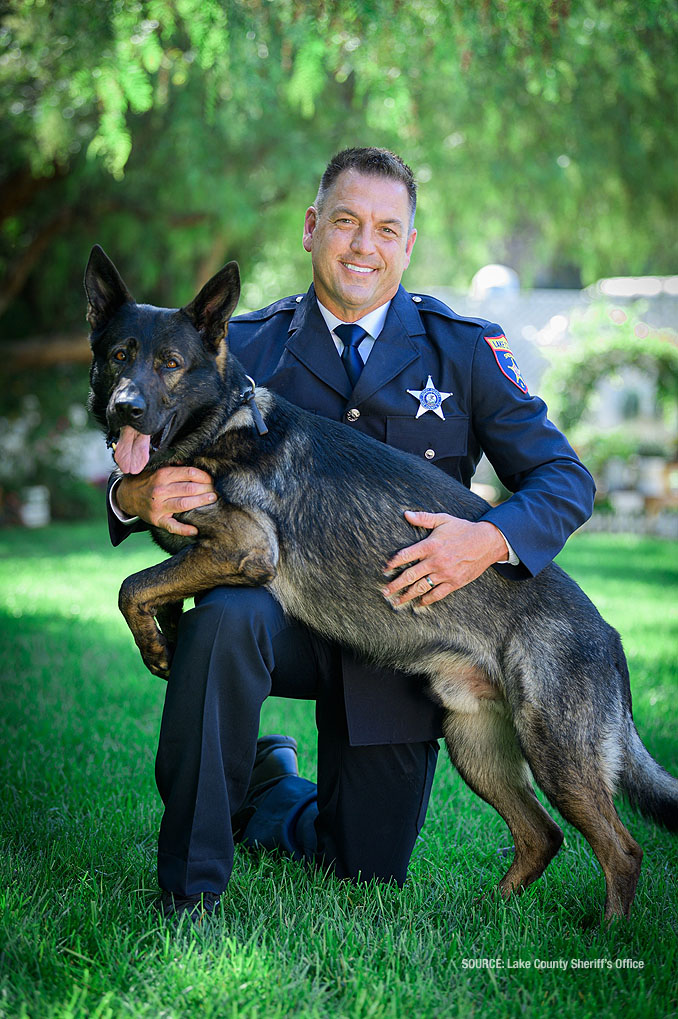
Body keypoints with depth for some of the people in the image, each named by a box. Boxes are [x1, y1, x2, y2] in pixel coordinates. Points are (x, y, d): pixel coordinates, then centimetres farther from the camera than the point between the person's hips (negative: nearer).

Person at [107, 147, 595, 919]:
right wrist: (137, 497, -26)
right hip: (283, 604, -1)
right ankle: (190, 886, -16)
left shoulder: (464, 349, -2)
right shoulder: (247, 347, -1)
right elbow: (156, 466, 0)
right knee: (224, 618, -37)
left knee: (368, 873, 6)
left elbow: (565, 478, -5)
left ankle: (271, 800, 43)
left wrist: (491, 539, -27)